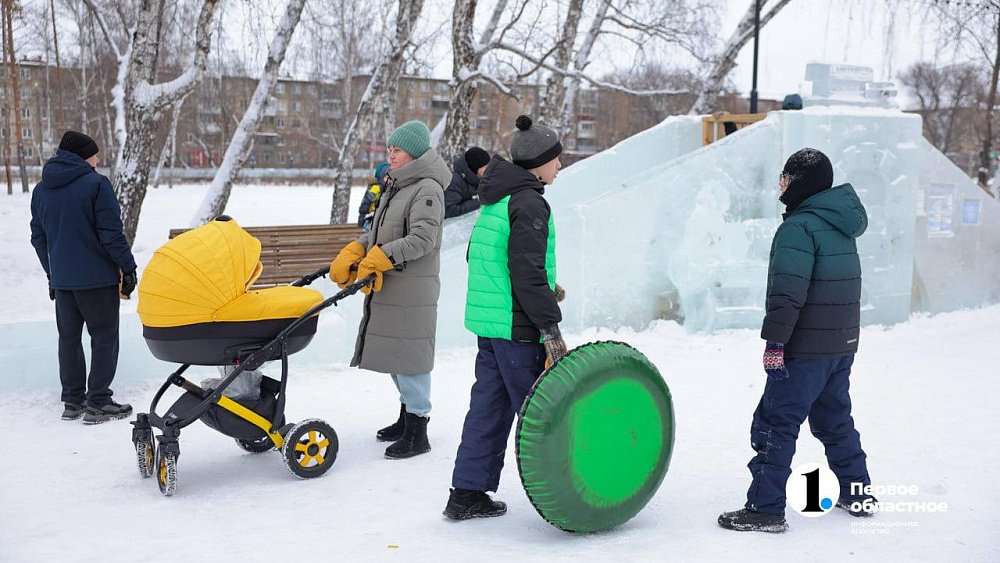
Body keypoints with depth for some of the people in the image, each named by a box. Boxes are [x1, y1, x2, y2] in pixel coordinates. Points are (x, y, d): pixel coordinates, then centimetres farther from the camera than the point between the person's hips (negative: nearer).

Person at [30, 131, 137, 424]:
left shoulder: (41, 190, 11)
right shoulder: (96, 184, -11)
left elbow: (38, 237, 16)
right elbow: (111, 233, -15)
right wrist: (128, 267, -6)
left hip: (61, 279, 7)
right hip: (98, 278, -6)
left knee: (69, 338, 13)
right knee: (104, 338, 1)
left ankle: (72, 400, 17)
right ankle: (98, 402, 0)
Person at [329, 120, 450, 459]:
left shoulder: (427, 189, -12)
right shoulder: (395, 187, 18)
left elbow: (423, 238, -22)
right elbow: (377, 233, 19)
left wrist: (380, 258, -24)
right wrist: (351, 254, 3)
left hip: (412, 291, -10)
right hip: (388, 288, 10)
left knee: (409, 355, -7)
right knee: (394, 352, 17)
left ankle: (417, 433, 0)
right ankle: (407, 416, 32)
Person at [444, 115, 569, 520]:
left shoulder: (495, 201, 16)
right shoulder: (529, 203, -14)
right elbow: (527, 271, -20)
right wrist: (551, 328, -19)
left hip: (487, 321, 9)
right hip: (518, 327, -9)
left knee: (489, 407, 12)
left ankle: (467, 494, 17)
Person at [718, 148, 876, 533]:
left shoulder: (799, 226, -16)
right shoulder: (841, 226, 14)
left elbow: (788, 292, -23)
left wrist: (774, 341, -20)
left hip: (807, 347, -9)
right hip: (842, 343, 9)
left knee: (775, 423, -5)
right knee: (834, 418, 22)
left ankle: (765, 509, -3)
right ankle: (856, 492, 31)